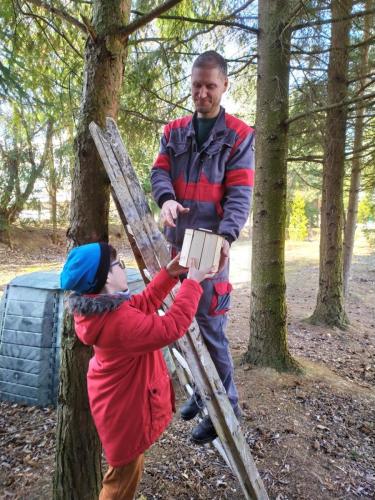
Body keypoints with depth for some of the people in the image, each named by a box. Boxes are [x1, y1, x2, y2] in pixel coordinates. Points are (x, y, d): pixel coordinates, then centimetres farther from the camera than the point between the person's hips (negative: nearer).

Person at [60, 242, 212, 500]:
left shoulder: (98, 308, -7)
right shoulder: (120, 321, -38)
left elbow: (143, 305, 2)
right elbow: (172, 327, -35)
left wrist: (168, 275, -4)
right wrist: (192, 284, -27)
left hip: (117, 401, 9)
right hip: (125, 408, -9)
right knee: (124, 475, 18)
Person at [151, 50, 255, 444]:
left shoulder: (239, 136, 1)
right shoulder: (174, 131, 14)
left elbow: (240, 192, -8)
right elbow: (159, 171, 2)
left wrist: (226, 236, -26)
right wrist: (166, 199, -22)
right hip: (177, 240, 5)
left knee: (209, 324, -3)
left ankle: (225, 403, 17)